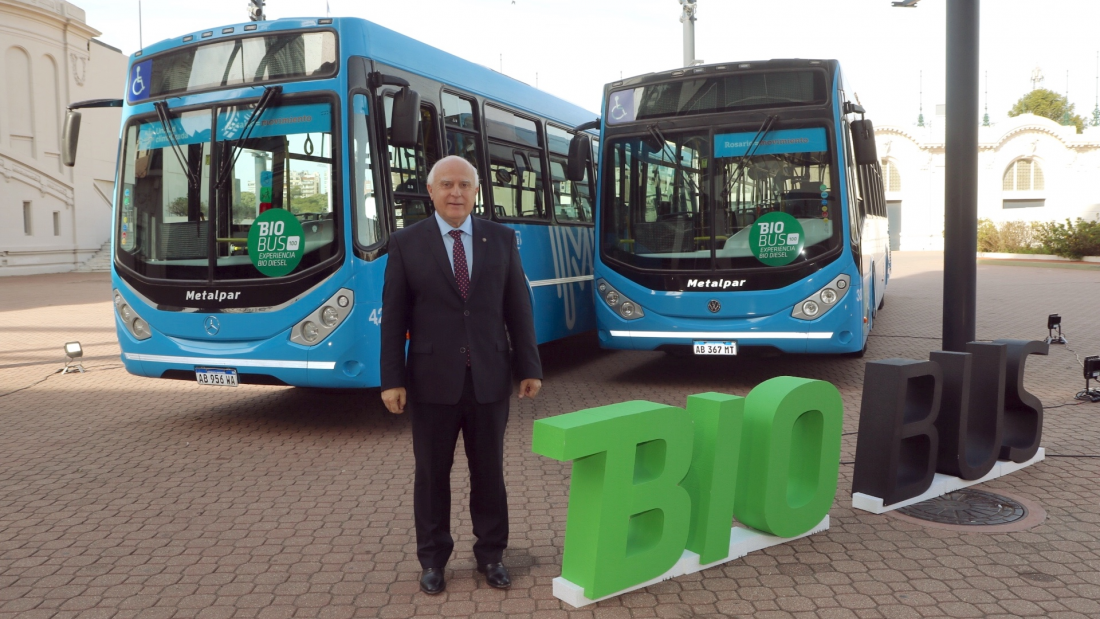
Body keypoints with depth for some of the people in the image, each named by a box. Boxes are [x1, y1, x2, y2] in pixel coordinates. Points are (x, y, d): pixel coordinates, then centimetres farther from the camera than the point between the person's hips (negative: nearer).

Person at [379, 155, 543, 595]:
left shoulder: (501, 239, 4)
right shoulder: (406, 243, -1)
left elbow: (518, 308, 5)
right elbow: (393, 317, -2)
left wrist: (529, 367, 2)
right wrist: (392, 380, -6)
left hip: (489, 380, 1)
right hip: (432, 381, -1)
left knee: (489, 471, 11)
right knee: (432, 474, 10)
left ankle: (491, 555, 27)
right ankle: (433, 559, 26)